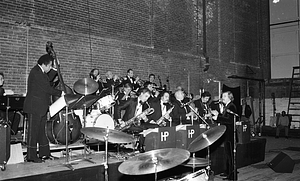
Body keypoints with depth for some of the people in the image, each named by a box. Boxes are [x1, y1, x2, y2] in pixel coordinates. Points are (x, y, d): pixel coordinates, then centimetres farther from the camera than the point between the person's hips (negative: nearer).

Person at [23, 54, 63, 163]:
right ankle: (31, 156, 5)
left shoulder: (41, 72, 14)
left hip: (41, 107, 10)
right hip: (34, 108, -10)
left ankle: (44, 153, 20)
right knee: (33, 131, -3)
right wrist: (61, 93, -16)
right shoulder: (35, 72, -18)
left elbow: (48, 80, 18)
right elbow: (47, 88, -21)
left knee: (43, 130, 12)